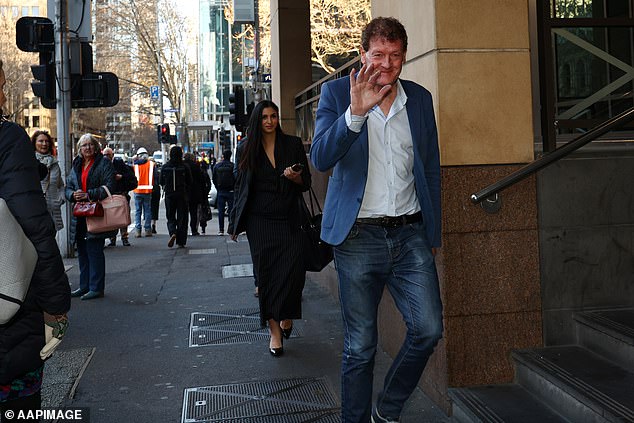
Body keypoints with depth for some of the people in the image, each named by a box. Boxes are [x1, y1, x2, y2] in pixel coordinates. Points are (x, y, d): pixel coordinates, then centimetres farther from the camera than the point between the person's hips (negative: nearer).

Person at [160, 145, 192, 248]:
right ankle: (180, 241, 5)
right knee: (182, 217, 6)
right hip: (182, 196, -1)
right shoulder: (185, 167, -8)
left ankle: (173, 233, -15)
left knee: (170, 217, 12)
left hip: (169, 195, 1)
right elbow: (189, 183, -1)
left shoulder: (165, 167, -3)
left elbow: (162, 182, 4)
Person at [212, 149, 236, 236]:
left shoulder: (217, 165, 3)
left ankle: (221, 230, 4)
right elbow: (236, 178, -8)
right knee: (231, 210, 2)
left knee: (220, 211, 5)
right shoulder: (232, 166, -8)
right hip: (230, 191, -2)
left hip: (220, 191, 2)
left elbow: (214, 179, 7)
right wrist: (234, 188, 5)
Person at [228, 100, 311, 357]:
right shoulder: (248, 149, 8)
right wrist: (235, 224, 12)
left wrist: (296, 177, -15)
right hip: (259, 220, 1)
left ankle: (286, 316, 16)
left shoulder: (293, 144, 6)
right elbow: (241, 187, 12)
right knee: (266, 272, -3)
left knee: (293, 268, -11)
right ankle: (275, 331, 4)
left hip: (289, 219, 0)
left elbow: (307, 183, 8)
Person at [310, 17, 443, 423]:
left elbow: (432, 170, 14)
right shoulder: (337, 93, 0)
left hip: (411, 233, 3)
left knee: (429, 329, -5)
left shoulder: (420, 98, 9)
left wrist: (433, 234, 12)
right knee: (360, 346, 5)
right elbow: (321, 158, -14)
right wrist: (355, 112, -28)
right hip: (359, 237, -3)